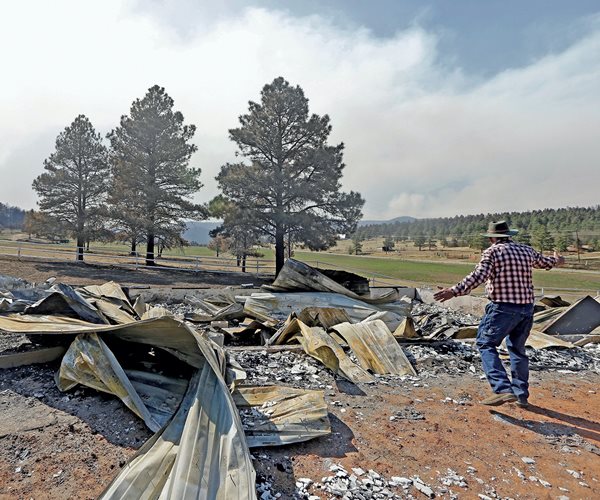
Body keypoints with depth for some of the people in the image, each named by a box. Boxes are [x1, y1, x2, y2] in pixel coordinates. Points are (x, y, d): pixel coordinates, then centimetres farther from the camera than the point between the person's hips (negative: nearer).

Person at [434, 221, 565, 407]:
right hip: (527, 308, 7)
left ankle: (503, 389, -14)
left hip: (503, 308, -7)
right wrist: (556, 260, 53)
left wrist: (454, 291, -28)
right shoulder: (526, 250, 10)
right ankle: (521, 395, 24)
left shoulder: (492, 252, -8)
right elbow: (544, 262, 30)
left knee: (486, 344, -1)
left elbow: (478, 277, -22)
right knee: (517, 349, 18)